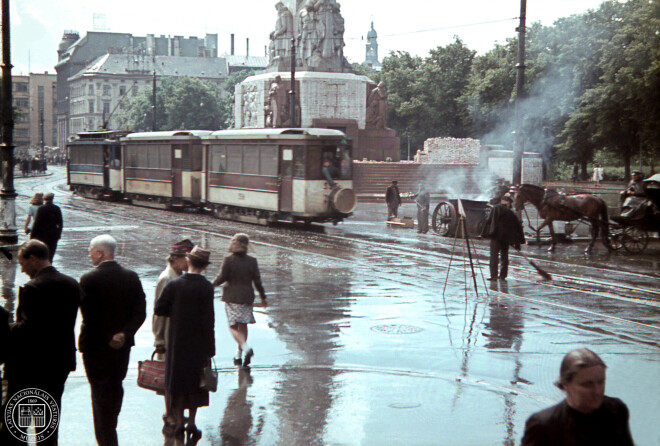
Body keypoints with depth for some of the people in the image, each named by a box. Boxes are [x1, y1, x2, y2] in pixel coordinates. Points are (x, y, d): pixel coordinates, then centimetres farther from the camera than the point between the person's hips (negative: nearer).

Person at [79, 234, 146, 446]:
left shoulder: (89, 280, -16)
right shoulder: (131, 277, -2)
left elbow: (88, 315, -17)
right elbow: (140, 313, -6)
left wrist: (105, 337, -8)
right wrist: (124, 333, -12)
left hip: (96, 345, -5)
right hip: (123, 344, 5)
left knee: (100, 393, 5)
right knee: (115, 388, 21)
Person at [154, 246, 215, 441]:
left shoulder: (174, 285, -9)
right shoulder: (206, 287, -15)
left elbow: (159, 309, -6)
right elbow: (208, 320, -15)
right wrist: (209, 349, -9)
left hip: (176, 342, 1)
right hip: (198, 344, -1)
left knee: (176, 379, 16)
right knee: (195, 380, 12)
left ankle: (179, 421, 20)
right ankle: (191, 423, 17)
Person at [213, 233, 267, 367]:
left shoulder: (228, 260, -11)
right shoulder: (252, 261, -3)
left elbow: (222, 278, -9)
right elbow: (257, 281, 0)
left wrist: (213, 284, 12)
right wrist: (263, 297, 9)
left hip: (232, 297, -3)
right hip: (247, 296, 3)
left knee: (233, 326, 2)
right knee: (243, 325, 14)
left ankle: (246, 347, -22)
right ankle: (239, 355, 20)